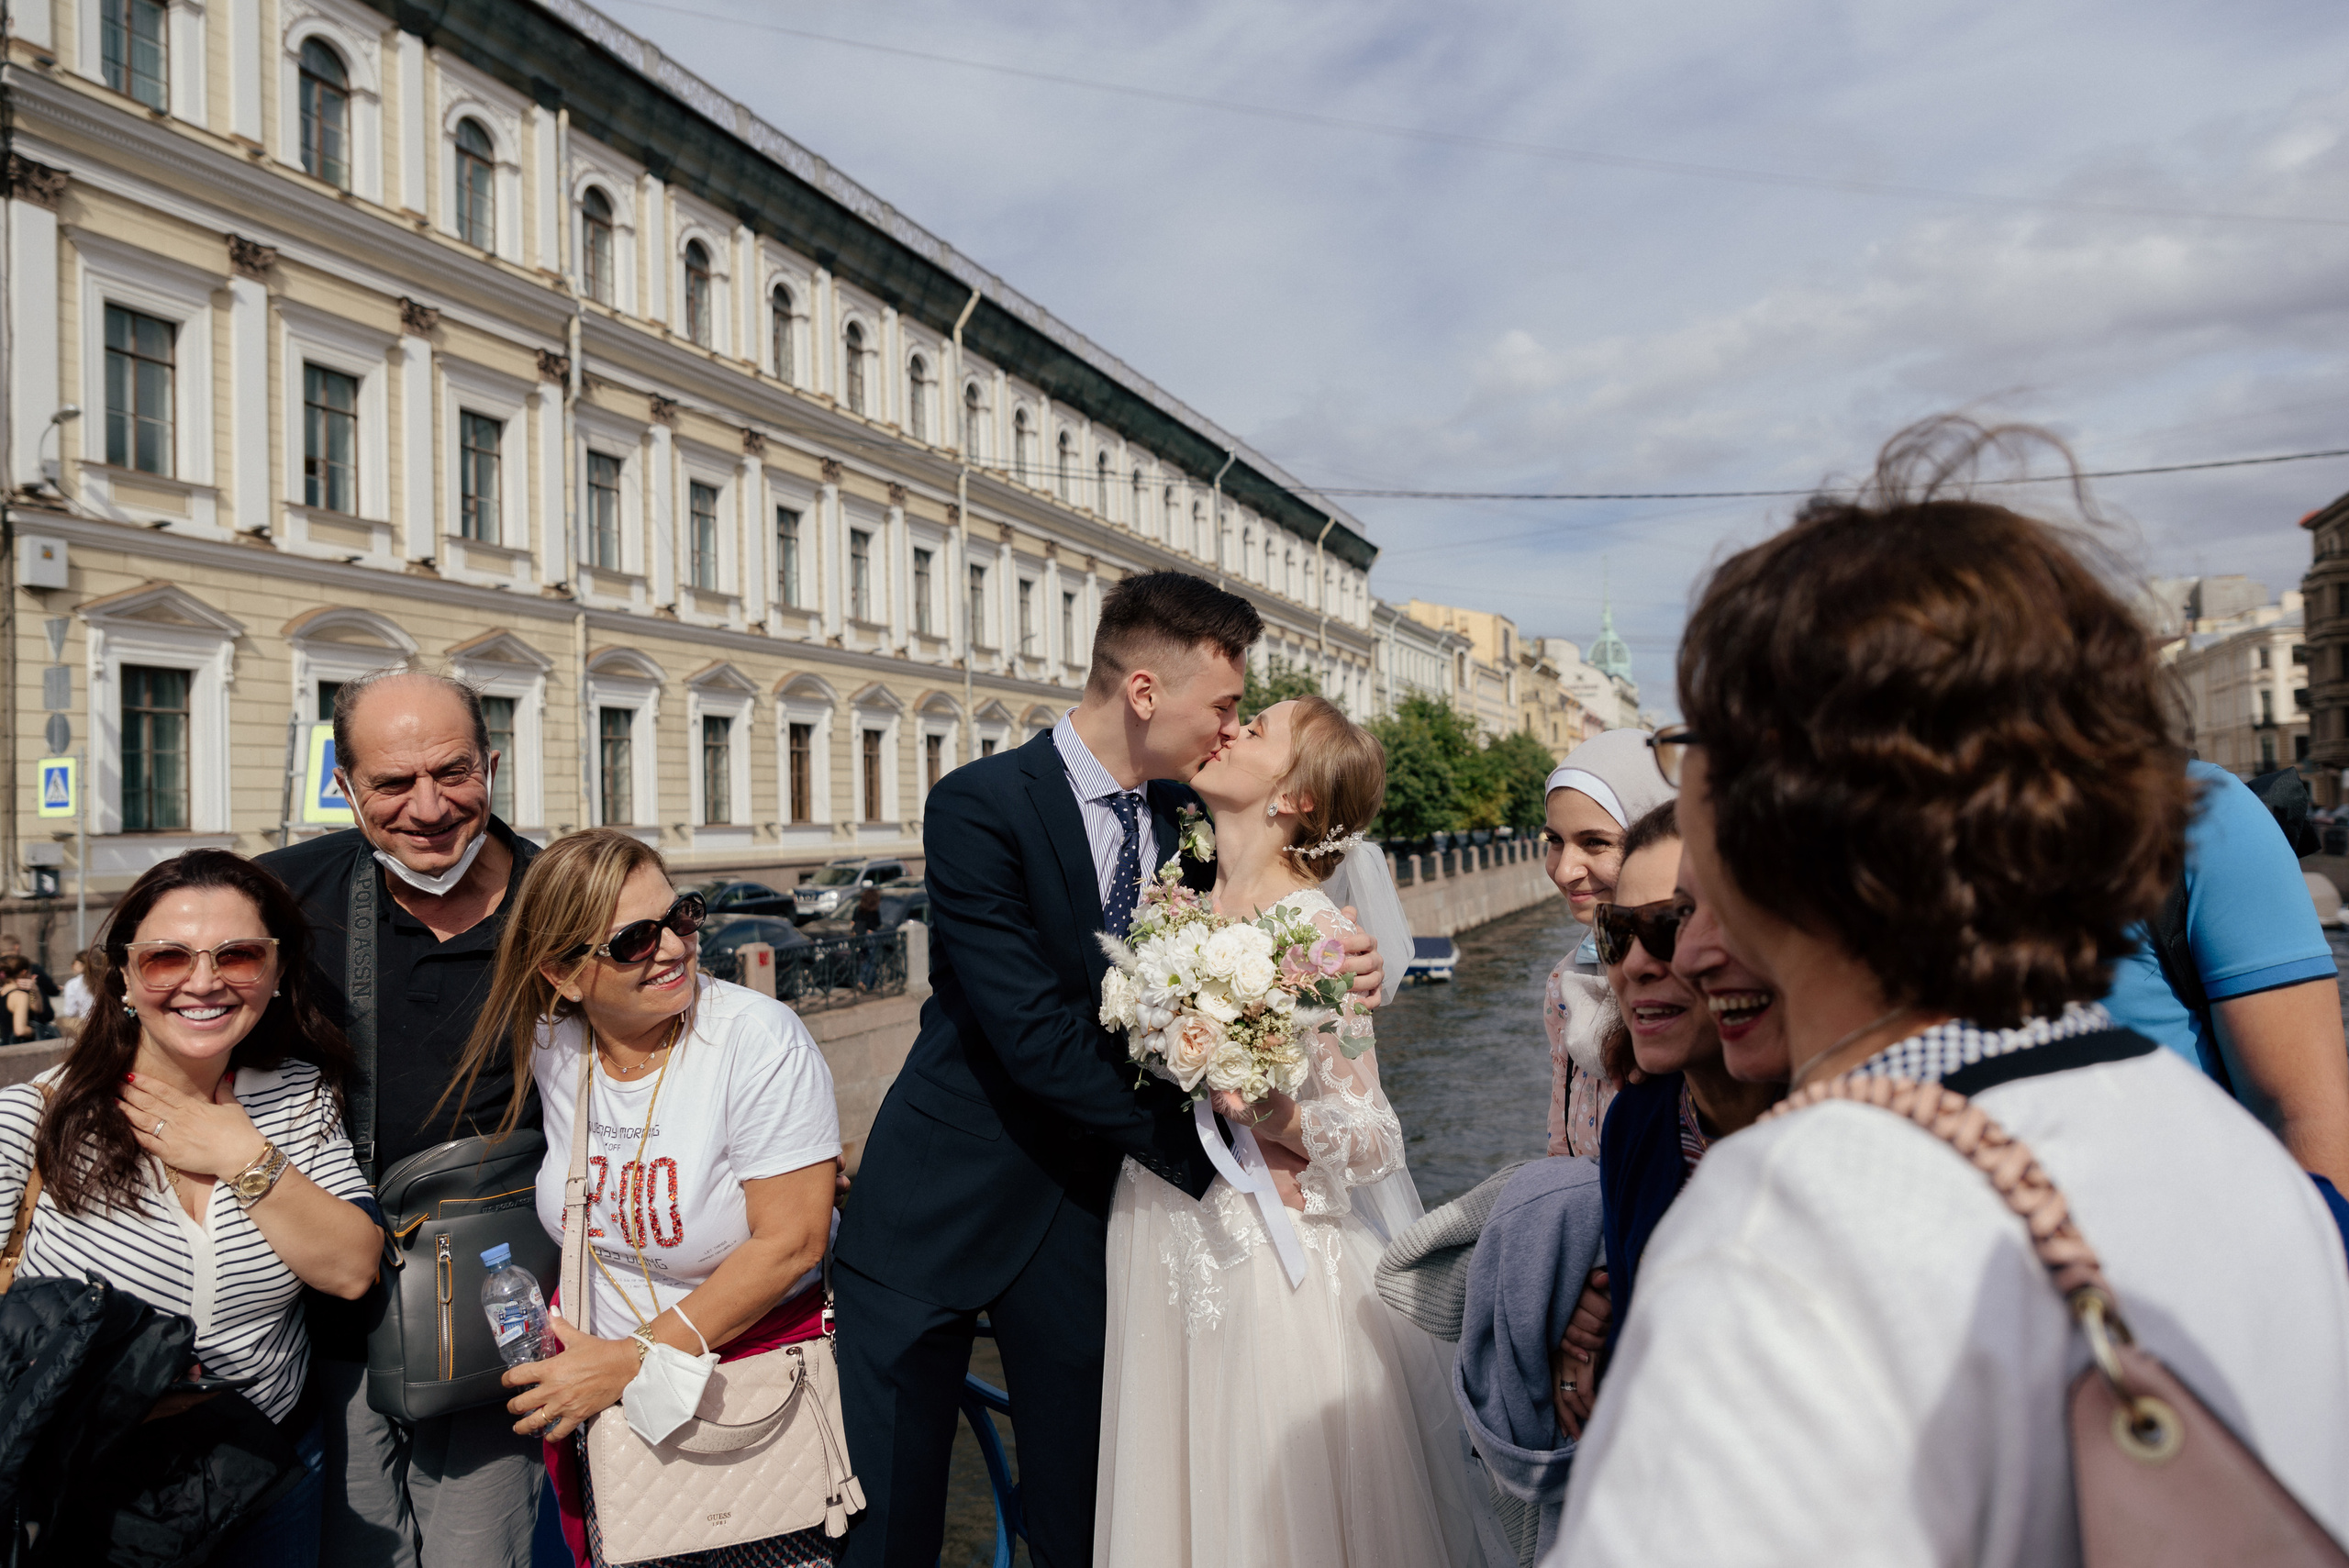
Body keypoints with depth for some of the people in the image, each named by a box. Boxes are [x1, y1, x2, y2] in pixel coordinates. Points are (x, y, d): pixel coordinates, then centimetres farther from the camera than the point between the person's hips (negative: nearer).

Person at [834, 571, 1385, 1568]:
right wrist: (1205, 1149, -23)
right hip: (946, 1202, -4)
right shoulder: (978, 805, -17)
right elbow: (1036, 1034, -23)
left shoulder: (1186, 815, 2)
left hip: (1082, 1204, 5)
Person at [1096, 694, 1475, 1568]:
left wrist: (1279, 1117, -29)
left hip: (1265, 1264, -6)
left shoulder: (1317, 934, -15)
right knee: (1172, 1489, 18)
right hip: (1160, 1253, 6)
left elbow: (1373, 1142, -15)